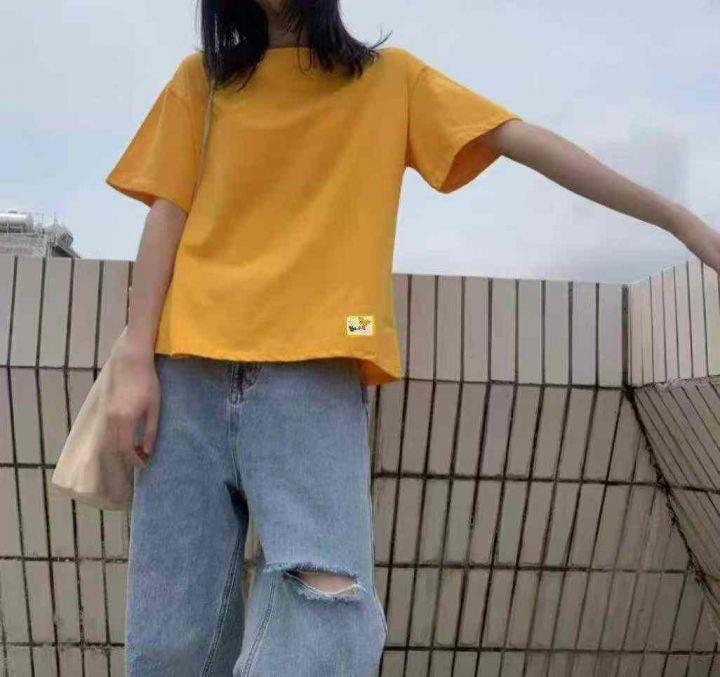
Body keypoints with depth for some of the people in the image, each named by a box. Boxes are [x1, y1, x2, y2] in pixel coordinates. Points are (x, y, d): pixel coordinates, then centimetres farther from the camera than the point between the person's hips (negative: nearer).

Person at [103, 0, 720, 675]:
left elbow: (524, 140, 7)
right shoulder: (201, 79, 18)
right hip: (191, 369, 2)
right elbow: (167, 216, 11)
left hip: (317, 368, -1)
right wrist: (134, 359, -1)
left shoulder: (390, 78, 14)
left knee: (326, 608, -21)